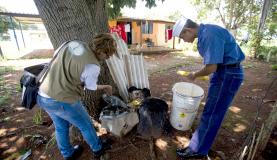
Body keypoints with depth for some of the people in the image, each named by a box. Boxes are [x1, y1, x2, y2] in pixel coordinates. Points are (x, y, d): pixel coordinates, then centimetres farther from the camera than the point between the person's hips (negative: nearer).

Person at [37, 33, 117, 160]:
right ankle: (98, 149, 41)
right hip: (62, 101, -7)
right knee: (86, 125, 16)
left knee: (61, 127, 26)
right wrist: (105, 87, 14)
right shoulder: (93, 66, -23)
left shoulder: (73, 43, -2)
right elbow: (91, 87, -5)